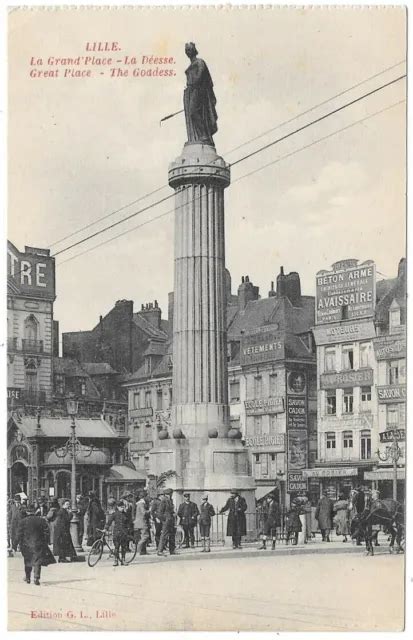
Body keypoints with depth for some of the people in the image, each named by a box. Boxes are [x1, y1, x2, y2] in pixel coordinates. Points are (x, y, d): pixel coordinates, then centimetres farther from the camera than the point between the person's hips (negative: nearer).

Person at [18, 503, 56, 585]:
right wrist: (45, 543, 7)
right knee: (37, 561, 0)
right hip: (39, 544, -1)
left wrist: (21, 544, 7)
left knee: (28, 562, 17)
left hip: (27, 545, 1)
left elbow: (20, 534, -1)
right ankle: (36, 578, -14)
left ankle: (27, 578, 28)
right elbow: (46, 532, -2)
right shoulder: (41, 520, -3)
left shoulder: (23, 521, -2)